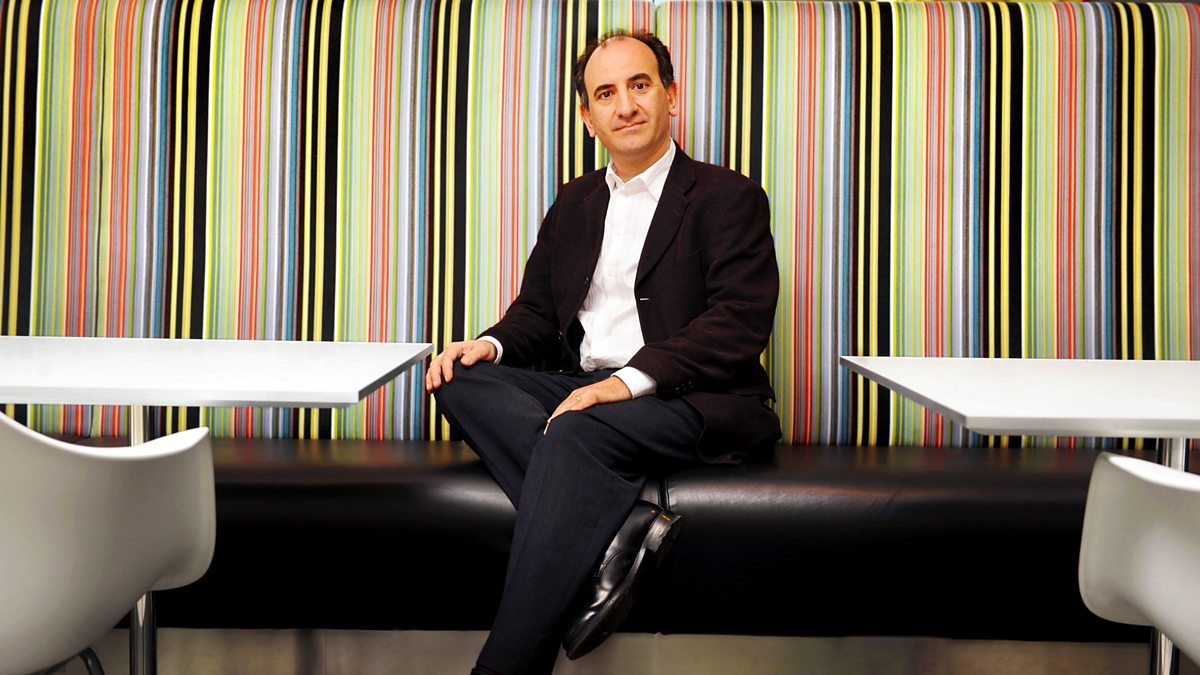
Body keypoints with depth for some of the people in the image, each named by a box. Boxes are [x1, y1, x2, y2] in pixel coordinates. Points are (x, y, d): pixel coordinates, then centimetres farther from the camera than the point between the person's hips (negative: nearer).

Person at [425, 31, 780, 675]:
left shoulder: (729, 197, 3)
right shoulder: (575, 201, 22)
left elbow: (739, 323, -10)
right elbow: (538, 308, 22)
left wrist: (630, 379, -22)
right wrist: (492, 344, -2)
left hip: (695, 403, -6)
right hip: (581, 392, 6)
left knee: (575, 433, -35)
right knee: (463, 383, -18)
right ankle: (614, 529, -33)